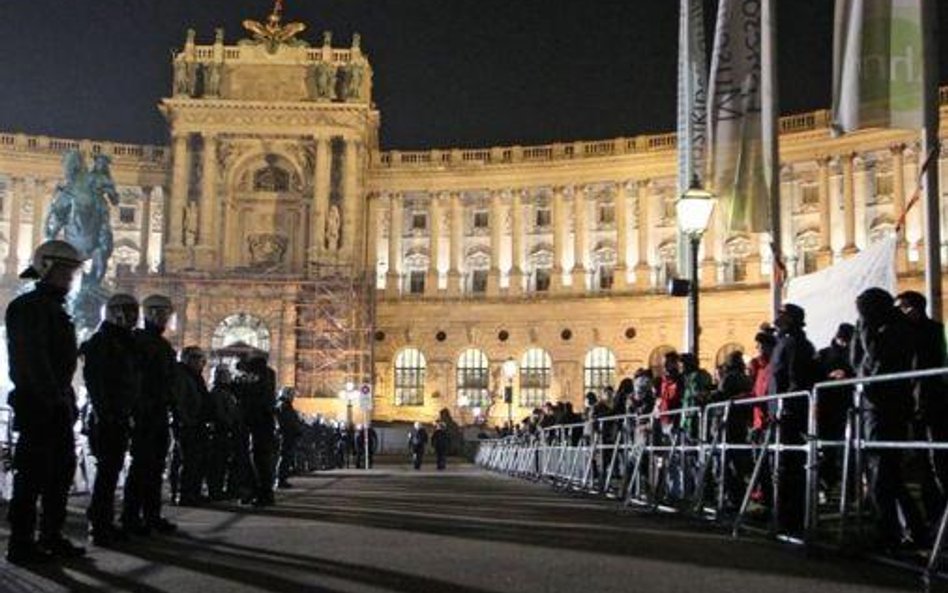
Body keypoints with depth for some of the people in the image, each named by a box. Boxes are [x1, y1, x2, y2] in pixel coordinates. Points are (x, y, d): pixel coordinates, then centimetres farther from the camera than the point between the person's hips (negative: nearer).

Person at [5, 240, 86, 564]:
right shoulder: (30, 307, -8)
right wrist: (55, 398, -22)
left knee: (62, 472, 12)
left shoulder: (54, 308, 21)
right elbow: (33, 358, -18)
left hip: (57, 405, 10)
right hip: (38, 404, -10)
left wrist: (67, 400, 15)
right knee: (33, 475, -6)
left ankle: (51, 537, 19)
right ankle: (21, 542, 0)